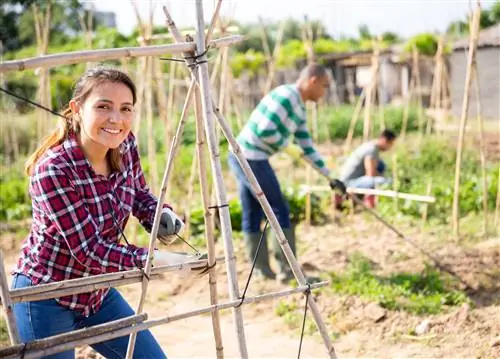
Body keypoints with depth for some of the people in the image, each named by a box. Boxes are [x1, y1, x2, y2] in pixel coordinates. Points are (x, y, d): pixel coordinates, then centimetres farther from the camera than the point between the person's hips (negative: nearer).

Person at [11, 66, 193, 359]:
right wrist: (158, 259, -35)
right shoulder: (53, 170, -28)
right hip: (46, 298, -6)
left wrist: (162, 214, -13)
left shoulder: (125, 146, -9)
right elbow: (89, 250, -27)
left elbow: (140, 195, 9)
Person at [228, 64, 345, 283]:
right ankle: (287, 270, 5)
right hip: (252, 159, -10)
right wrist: (283, 145, -5)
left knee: (252, 216, 10)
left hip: (242, 158, 10)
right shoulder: (285, 96, -14)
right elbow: (265, 130, -24)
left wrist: (330, 177, 21)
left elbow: (308, 149, 21)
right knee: (279, 212, -1)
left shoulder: (299, 110, 17)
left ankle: (262, 270, 16)